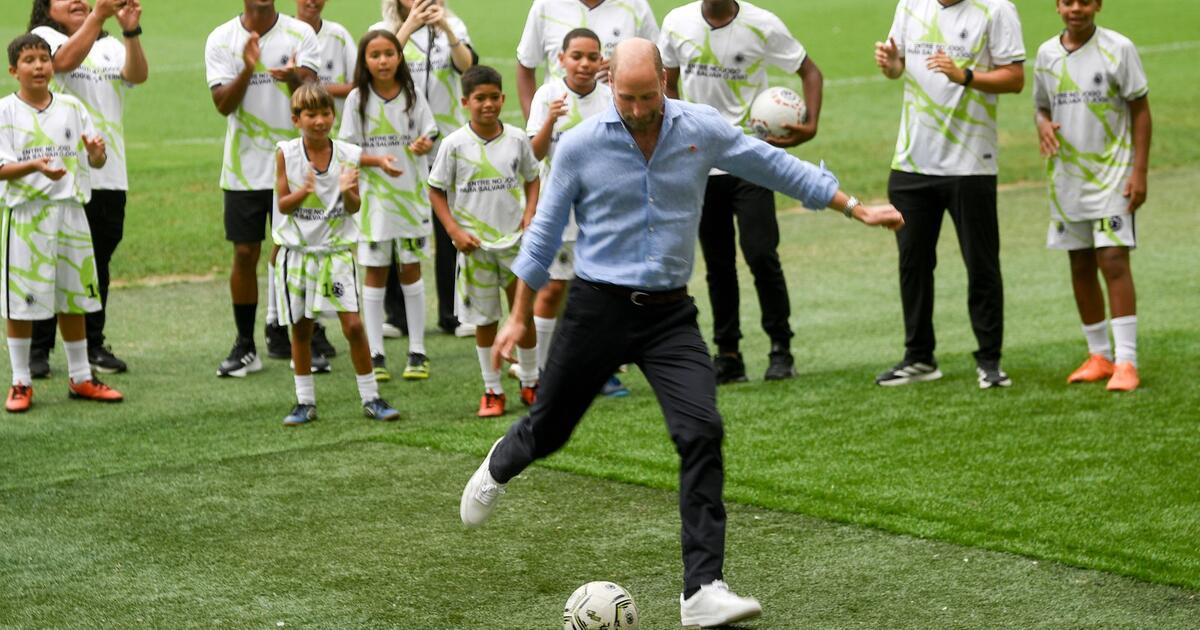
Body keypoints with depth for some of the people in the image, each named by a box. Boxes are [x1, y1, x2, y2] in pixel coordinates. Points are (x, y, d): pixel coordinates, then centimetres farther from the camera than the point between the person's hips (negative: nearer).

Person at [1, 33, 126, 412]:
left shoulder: (72, 107, 7)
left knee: (73, 299, 10)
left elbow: (97, 162, 6)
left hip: (69, 211, 3)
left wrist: (96, 152, -18)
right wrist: (35, 166, -29)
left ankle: (80, 378, 21)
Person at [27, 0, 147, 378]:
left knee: (98, 264, 10)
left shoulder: (111, 46, 16)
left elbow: (138, 75, -4)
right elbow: (66, 61, -20)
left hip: (109, 176, 5)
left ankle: (93, 345, 18)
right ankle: (38, 350, 3)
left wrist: (131, 31, -20)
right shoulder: (44, 37, 2)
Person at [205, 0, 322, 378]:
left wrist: (294, 78, -35)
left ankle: (293, 339, 19)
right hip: (244, 167, 0)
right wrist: (248, 68, -26)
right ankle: (245, 346, 10)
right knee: (245, 254, 2)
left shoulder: (300, 34, -1)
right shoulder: (222, 40, -1)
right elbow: (223, 103, -9)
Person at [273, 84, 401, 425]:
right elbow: (282, 204, -5)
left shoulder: (347, 154, -3)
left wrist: (347, 191, -22)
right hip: (297, 250, 0)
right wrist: (303, 192, -24)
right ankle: (305, 402, 19)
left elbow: (354, 207, -1)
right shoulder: (287, 153, -5)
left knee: (353, 325, -8)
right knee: (300, 327, 7)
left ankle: (371, 398, 4)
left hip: (336, 250, 0)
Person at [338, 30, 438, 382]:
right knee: (375, 271, 4)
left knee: (411, 270, 6)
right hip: (373, 195, -1)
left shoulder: (412, 96, 0)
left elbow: (429, 137, 5)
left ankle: (417, 352, 13)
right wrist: (378, 160, -20)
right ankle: (375, 354, 10)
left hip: (410, 193, 1)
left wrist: (423, 145, -19)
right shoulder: (358, 99, -3)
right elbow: (348, 150, -2)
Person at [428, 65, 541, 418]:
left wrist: (530, 213, -4)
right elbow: (436, 190, 0)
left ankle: (530, 384, 22)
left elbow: (532, 179, 12)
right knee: (485, 319, 7)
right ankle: (492, 391, 18)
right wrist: (454, 231, -9)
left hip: (516, 240, 1)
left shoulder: (517, 139, -1)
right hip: (475, 244, -1)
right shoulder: (455, 144, -7)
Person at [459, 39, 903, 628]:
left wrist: (857, 209, 13)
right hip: (597, 308, -1)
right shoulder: (580, 145, -7)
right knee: (548, 430, 11)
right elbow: (545, 232, 4)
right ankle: (499, 467, 51)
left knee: (702, 432, -16)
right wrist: (518, 319, 6)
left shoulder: (704, 130, -2)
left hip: (670, 313, 1)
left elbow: (776, 167, 11)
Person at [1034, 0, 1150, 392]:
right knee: (1080, 267, 9)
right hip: (1067, 179, 5)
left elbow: (1141, 110, -4)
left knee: (1113, 261, -13)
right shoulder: (1047, 54, 7)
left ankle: (1126, 362, -12)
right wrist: (1043, 125, -7)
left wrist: (1139, 171, -10)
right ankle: (1099, 356, 20)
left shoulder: (1118, 49, -6)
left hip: (1112, 175, -5)